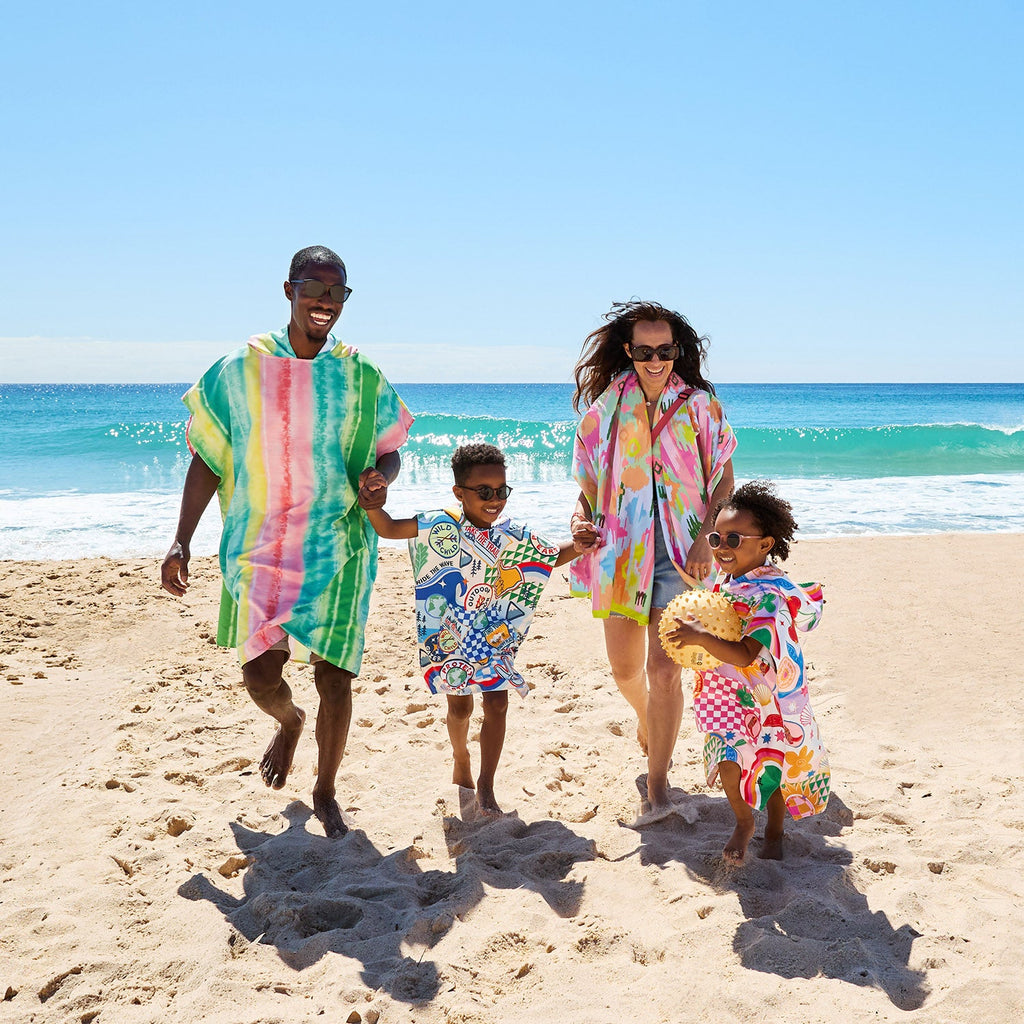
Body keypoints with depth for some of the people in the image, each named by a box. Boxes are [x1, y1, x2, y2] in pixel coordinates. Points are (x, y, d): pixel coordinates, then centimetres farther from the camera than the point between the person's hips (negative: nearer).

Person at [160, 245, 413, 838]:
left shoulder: (361, 377, 2)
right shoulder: (241, 369, 0)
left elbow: (391, 451, 11)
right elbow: (207, 460, 4)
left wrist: (380, 476, -14)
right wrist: (181, 543, 0)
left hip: (336, 547, 0)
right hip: (260, 546, 1)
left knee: (335, 678, 0)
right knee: (260, 676, 2)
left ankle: (325, 792, 23)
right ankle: (290, 722, 40)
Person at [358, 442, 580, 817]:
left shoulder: (514, 537, -5)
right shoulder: (441, 526, -15)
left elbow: (553, 555, 5)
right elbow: (389, 529, -17)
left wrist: (580, 545, -15)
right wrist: (373, 507, -38)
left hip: (495, 637, 2)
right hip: (452, 636, -2)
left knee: (497, 704, -2)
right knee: (459, 706, 12)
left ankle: (486, 785, 10)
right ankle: (461, 757, 44)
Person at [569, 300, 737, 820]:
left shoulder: (699, 406, 0)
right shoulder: (605, 408, 4)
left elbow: (724, 480, 3)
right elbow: (589, 480, 12)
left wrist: (705, 538, -9)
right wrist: (581, 518, -9)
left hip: (680, 554, -2)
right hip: (621, 551, 3)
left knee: (663, 670, -9)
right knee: (624, 668, 12)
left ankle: (657, 785, 6)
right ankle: (646, 719, 48)